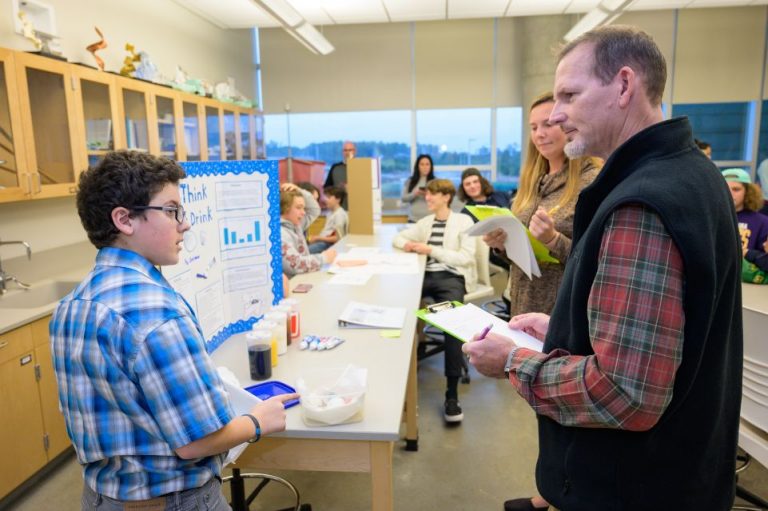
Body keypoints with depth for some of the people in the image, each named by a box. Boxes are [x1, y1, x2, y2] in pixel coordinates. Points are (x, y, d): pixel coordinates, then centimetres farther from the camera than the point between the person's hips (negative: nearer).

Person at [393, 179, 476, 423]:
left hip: (452, 277, -5)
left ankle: (452, 392, -28)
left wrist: (431, 249, -11)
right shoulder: (425, 222, 22)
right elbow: (397, 238, 28)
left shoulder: (463, 221, 5)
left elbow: (465, 258, -6)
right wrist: (406, 244, 3)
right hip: (426, 275, 5)